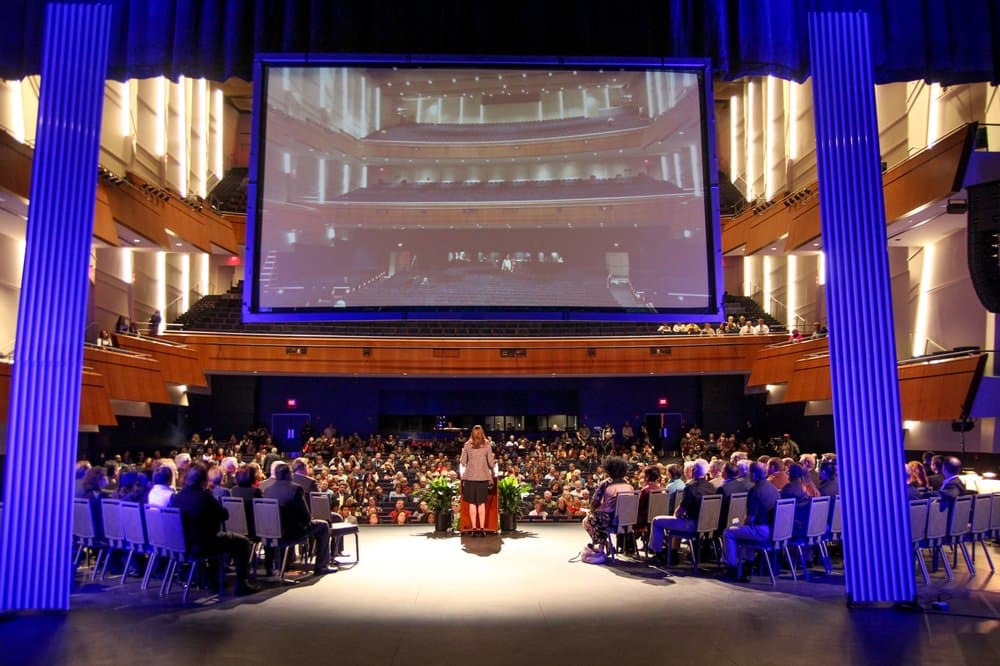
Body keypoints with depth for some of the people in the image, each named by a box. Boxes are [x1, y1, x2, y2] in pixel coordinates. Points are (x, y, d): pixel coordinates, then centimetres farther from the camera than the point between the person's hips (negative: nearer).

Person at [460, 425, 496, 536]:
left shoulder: (467, 445, 2)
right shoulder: (486, 445, 0)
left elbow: (462, 462, 2)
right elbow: (491, 462, 1)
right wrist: (493, 472, 18)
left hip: (470, 477, 0)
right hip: (483, 477, 0)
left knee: (472, 504, 5)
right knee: (482, 504, 5)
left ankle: (474, 528, 3)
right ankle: (482, 528, 1)